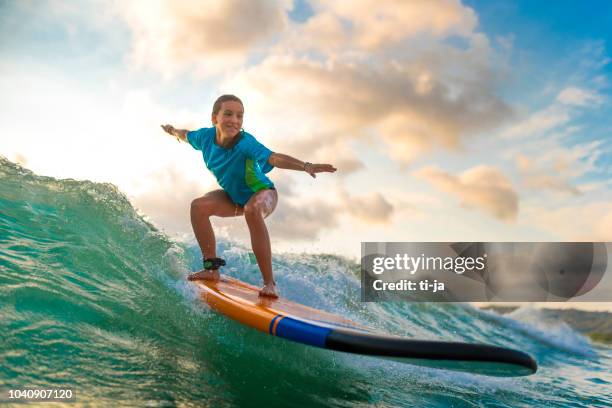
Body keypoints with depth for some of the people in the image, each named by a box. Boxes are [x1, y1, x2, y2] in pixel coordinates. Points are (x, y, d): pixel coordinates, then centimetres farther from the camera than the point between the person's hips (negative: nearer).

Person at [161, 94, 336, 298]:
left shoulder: (246, 143, -34)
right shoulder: (206, 136, -16)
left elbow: (274, 158, -51)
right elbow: (186, 135, 9)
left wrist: (306, 166, -67)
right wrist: (173, 131, 31)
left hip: (262, 192, -6)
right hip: (233, 196, 6)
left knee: (252, 210, -39)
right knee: (199, 206, -13)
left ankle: (269, 283, -36)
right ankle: (211, 269, -2)